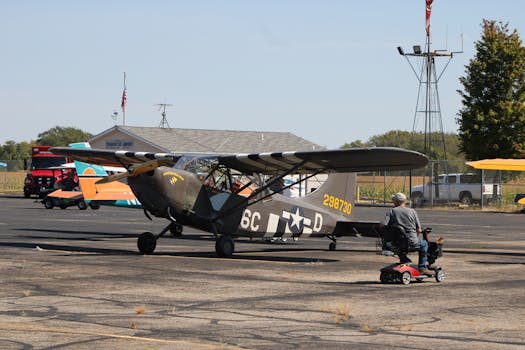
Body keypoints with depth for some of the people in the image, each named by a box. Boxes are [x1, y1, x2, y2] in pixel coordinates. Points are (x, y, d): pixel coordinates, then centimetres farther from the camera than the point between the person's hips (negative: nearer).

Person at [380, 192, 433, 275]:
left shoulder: (391, 211, -1)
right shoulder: (412, 211, 0)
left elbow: (382, 225, -13)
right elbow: (419, 230, 0)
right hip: (411, 243, -2)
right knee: (424, 243, 30)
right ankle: (422, 267, 26)